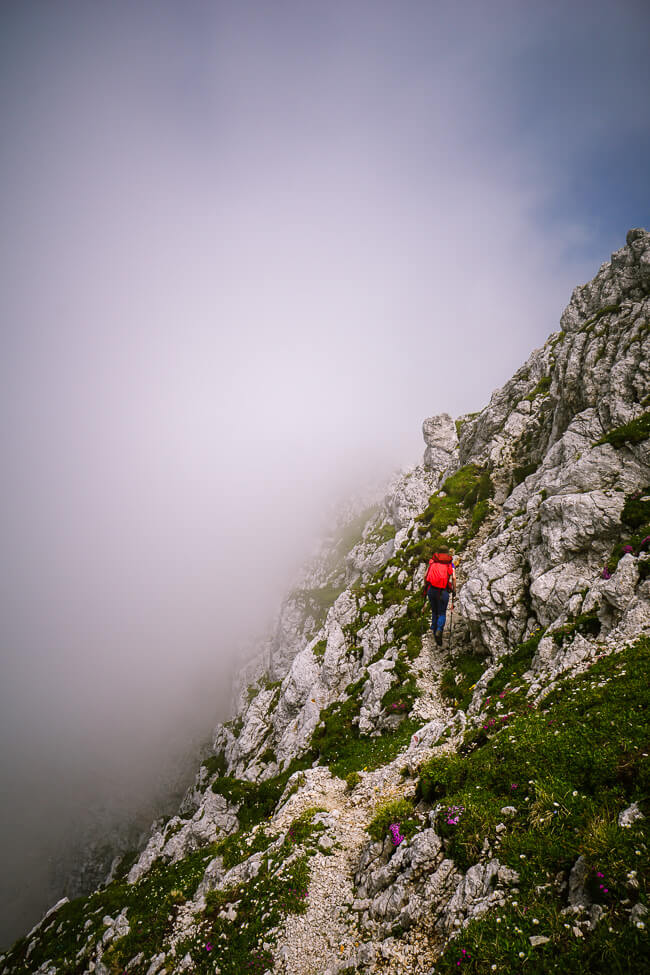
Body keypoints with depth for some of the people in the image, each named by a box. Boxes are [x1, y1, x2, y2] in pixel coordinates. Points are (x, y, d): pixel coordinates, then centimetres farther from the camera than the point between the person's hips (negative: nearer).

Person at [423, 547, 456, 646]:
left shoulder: (432, 562, 15)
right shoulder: (450, 563, 10)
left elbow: (425, 576, 9)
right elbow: (453, 578, -3)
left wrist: (425, 588, 20)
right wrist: (454, 590, 8)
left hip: (431, 589, 2)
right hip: (443, 591, -2)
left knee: (434, 612, 19)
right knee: (442, 613, 5)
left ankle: (434, 630, 17)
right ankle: (439, 630, -20)